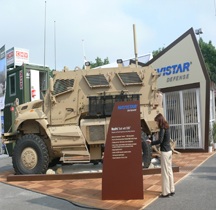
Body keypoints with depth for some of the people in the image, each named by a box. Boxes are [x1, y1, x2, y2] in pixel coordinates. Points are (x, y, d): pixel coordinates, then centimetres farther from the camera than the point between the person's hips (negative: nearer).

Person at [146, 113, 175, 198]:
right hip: (169, 151, 9)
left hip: (165, 152, -9)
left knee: (165, 172, -1)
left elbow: (160, 140, -23)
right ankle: (171, 190, 25)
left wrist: (151, 142, -13)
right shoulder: (167, 128, 11)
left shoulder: (162, 129, -15)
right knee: (169, 171, 16)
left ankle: (166, 192, 7)